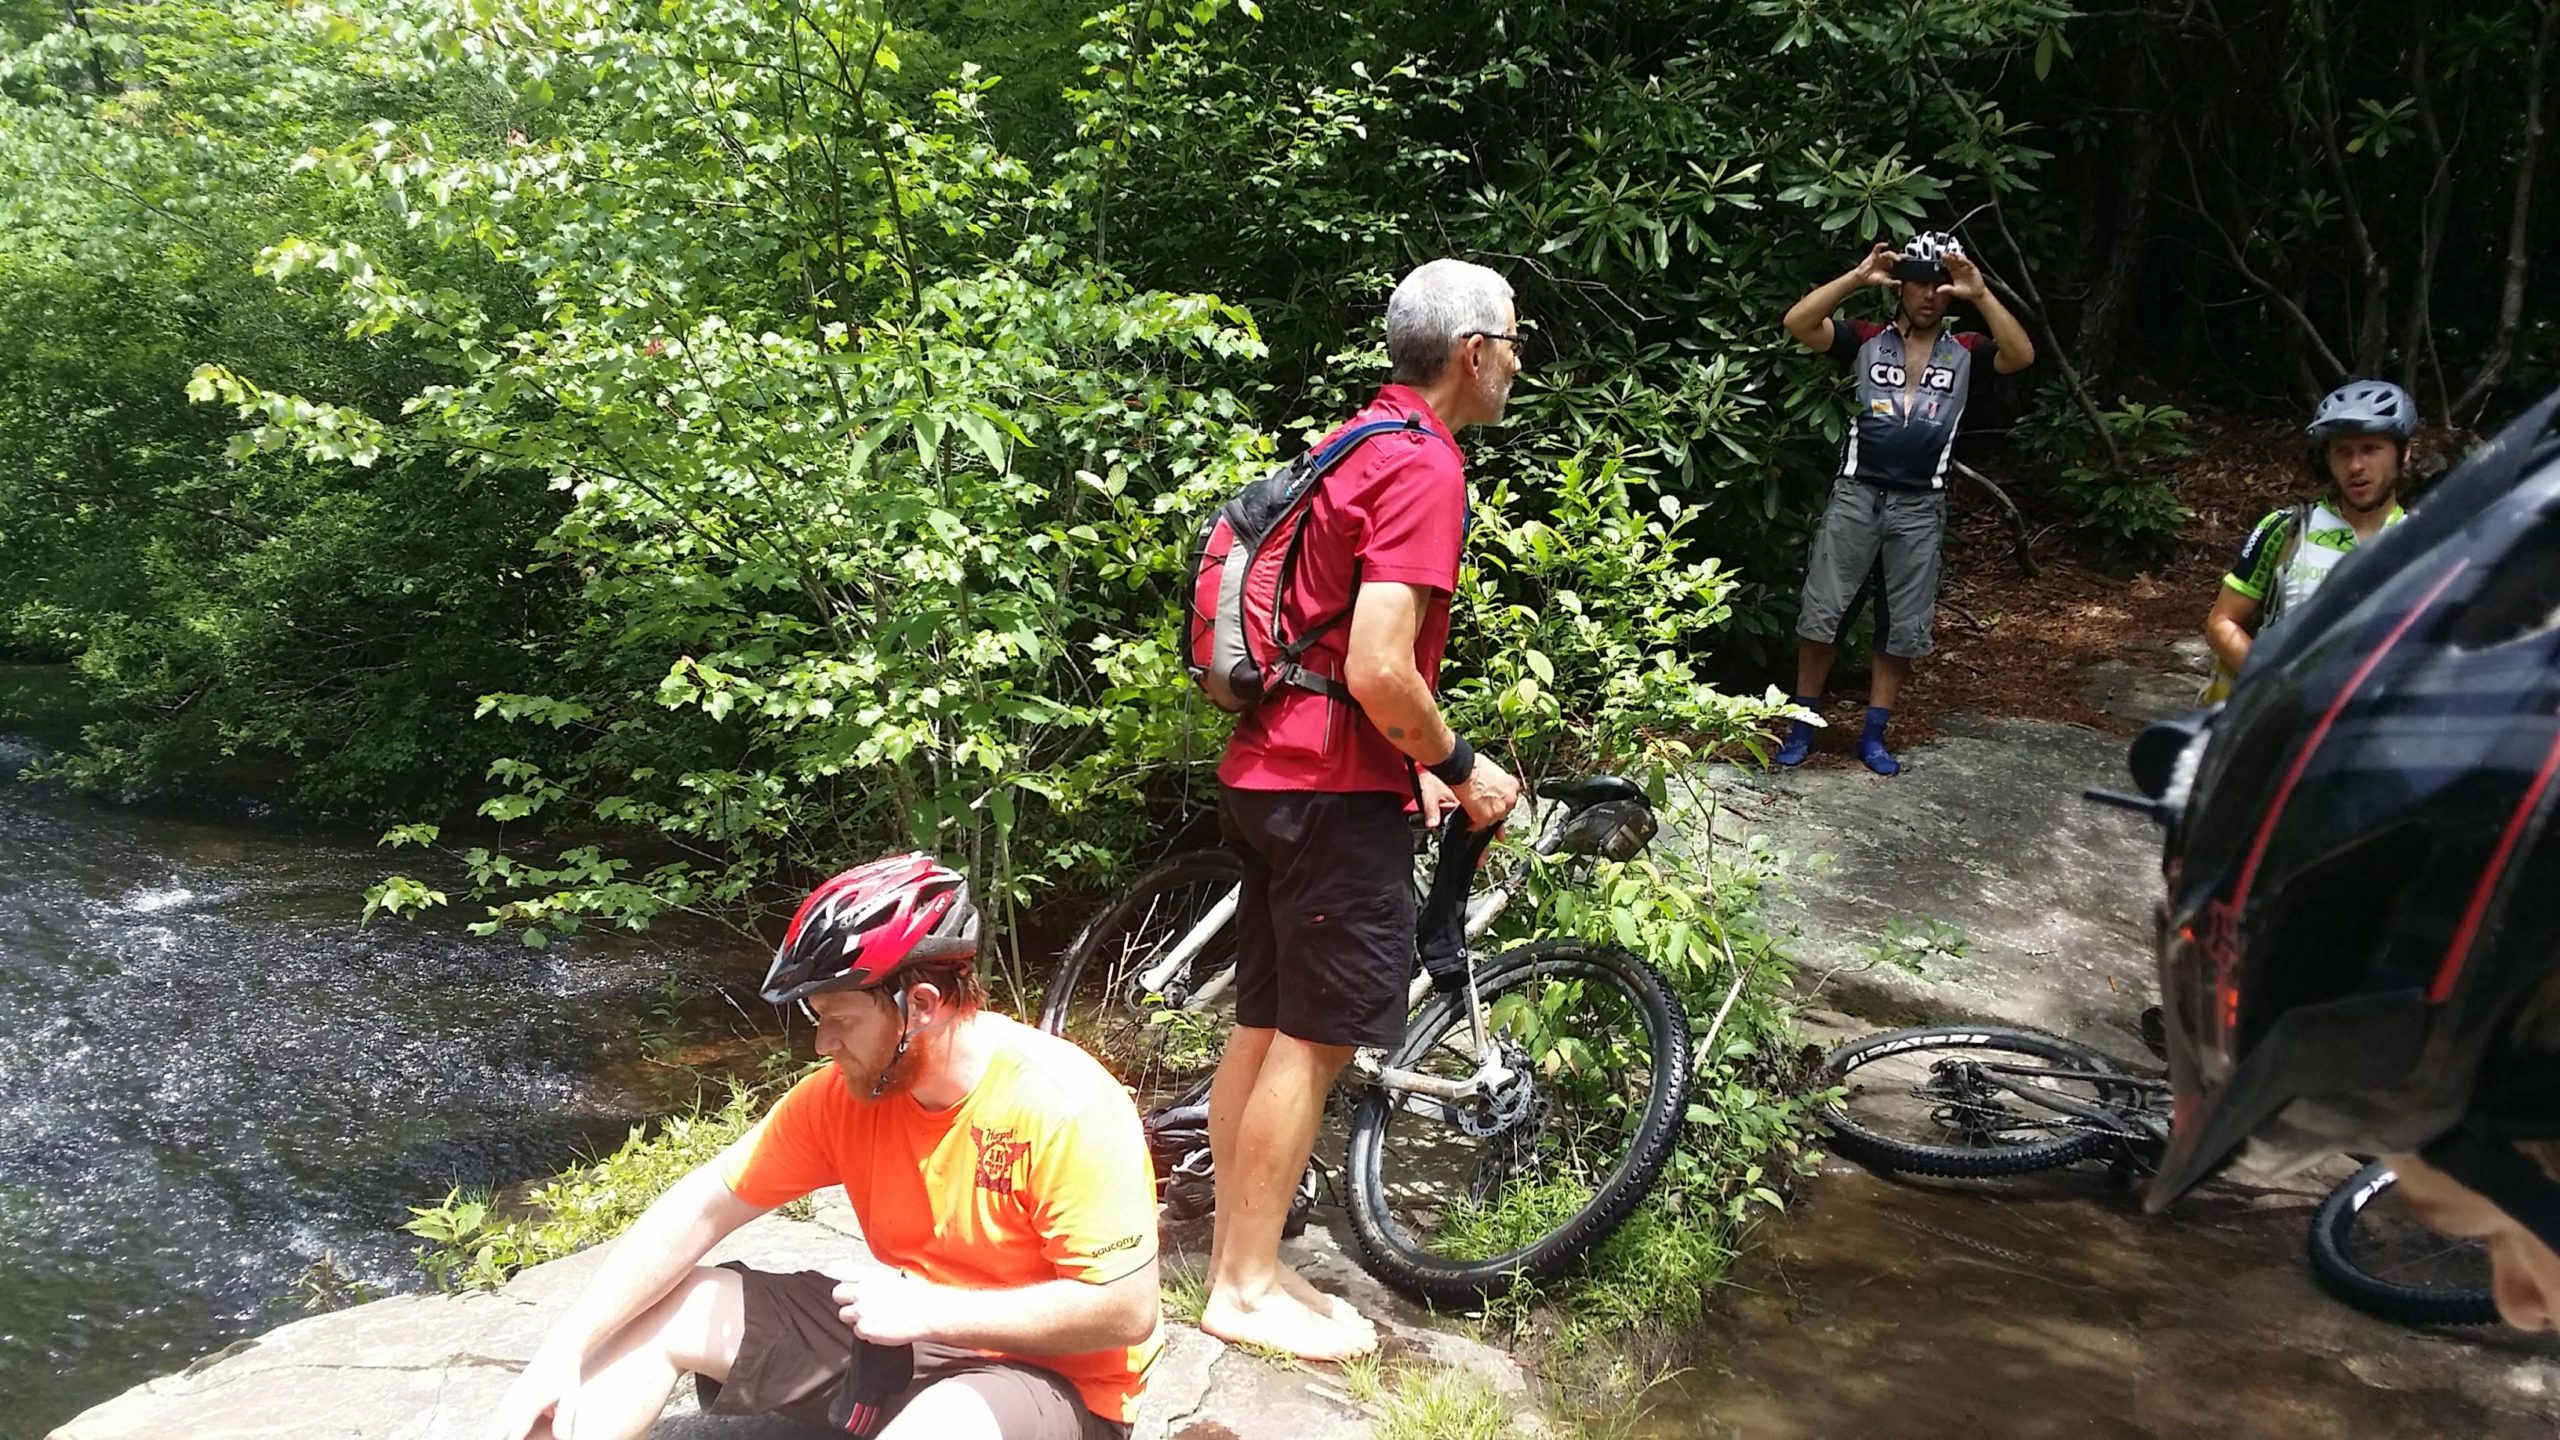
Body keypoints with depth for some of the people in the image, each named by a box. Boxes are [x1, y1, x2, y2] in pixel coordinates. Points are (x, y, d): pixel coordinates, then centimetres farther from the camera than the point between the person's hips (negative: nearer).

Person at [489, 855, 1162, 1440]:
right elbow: (701, 1207, -4)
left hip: (1043, 1373, -6)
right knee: (655, 1312, 0)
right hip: (896, 1335, 7)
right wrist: (564, 1349, -13)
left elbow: (1126, 1311, -25)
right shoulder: (844, 1094, -7)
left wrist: (931, 1309, -25)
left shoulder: (1067, 1108, -26)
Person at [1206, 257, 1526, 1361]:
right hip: (1337, 789, -10)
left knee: (1266, 1024, 14)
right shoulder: (1425, 468, -15)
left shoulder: (1359, 445, 16)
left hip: (1271, 771, 10)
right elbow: (1380, 668, -25)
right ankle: (1250, 1287, 10)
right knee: (1319, 1038, -1)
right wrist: (1461, 764, -10)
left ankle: (1234, 1263, 24)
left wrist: (1412, 760, 19)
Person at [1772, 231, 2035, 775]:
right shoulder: (1865, 339, 1)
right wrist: (1857, 277, -20)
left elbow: (2022, 356, -14)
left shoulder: (1965, 352, 5)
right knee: (1821, 614, -1)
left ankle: (1873, 736, 19)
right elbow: (1798, 323, -12)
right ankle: (1802, 727, 13)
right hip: (1856, 495, -1)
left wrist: (1980, 295, -21)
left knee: (1905, 629, 7)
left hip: (1921, 506, 2)